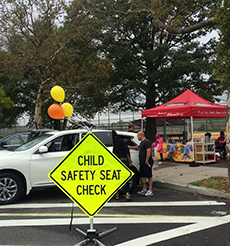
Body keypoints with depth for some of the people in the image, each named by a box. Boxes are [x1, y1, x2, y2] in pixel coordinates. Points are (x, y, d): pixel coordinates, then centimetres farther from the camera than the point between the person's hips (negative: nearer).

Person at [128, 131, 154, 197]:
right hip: (142, 163, 10)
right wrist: (130, 147, 38)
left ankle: (150, 191, 3)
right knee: (141, 176, 12)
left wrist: (147, 160, -24)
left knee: (149, 176, -2)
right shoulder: (142, 142, 19)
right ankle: (144, 189, 22)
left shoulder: (147, 142, -13)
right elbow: (138, 147, 38)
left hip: (147, 162, -10)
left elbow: (149, 151, -21)